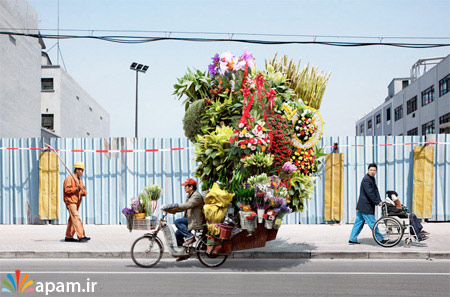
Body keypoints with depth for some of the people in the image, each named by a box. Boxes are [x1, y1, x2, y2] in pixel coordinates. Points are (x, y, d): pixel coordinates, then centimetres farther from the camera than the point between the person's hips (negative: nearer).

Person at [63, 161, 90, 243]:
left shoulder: (79, 180, 18)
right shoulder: (69, 178, -8)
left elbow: (83, 190, 18)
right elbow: (67, 190, -18)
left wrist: (84, 192, -5)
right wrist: (76, 189, -27)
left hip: (77, 202, 9)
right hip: (70, 202, -9)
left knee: (72, 219, 13)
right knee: (76, 218, -17)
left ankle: (68, 237, 21)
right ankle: (81, 237, -24)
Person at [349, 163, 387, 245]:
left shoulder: (372, 178, 15)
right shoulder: (366, 179, -16)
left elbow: (376, 191, 12)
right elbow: (370, 193, -20)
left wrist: (379, 200, -1)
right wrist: (377, 202, -14)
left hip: (362, 206, 10)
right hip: (365, 207, -10)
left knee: (359, 223, 12)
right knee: (372, 223, 0)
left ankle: (352, 239, 16)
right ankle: (380, 239, 8)